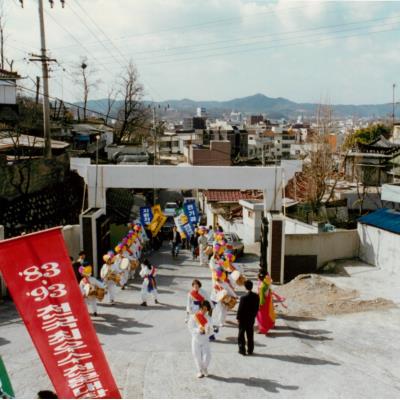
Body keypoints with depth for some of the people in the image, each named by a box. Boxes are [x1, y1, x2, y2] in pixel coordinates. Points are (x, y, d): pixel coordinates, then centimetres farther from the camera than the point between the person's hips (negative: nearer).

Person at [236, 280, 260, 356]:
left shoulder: (243, 297, -22)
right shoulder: (256, 296, -7)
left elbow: (240, 309, -16)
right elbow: (257, 307, 2)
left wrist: (238, 317, -4)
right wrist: (254, 315, 14)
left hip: (243, 318, -5)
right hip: (252, 318, 5)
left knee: (241, 334, 10)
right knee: (250, 335, 16)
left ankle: (242, 350, 11)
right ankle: (250, 350, 22)